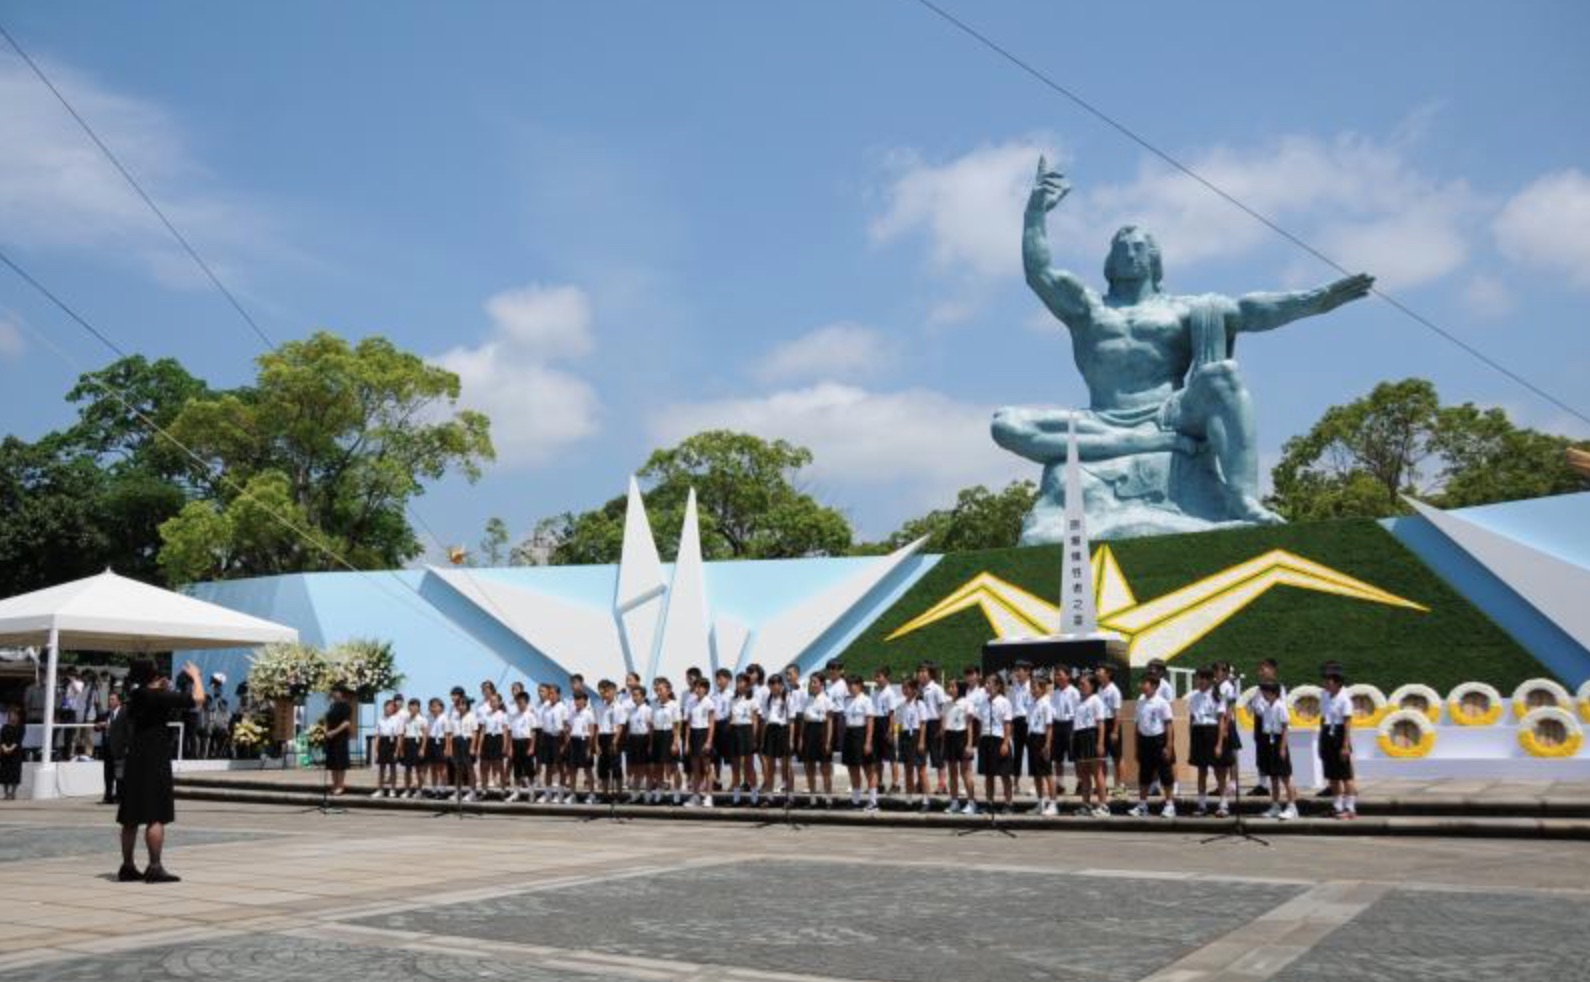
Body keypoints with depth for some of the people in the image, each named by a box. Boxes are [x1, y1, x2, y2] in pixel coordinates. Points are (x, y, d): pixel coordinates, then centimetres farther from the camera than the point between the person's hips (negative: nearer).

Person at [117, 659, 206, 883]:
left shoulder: (136, 697, 9)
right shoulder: (158, 697, -14)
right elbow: (197, 699, -16)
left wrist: (162, 689, 18)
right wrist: (196, 677, 0)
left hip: (134, 763, 8)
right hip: (155, 763, -8)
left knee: (130, 818, 11)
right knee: (157, 817, -7)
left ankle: (127, 866, 17)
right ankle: (155, 867, -9)